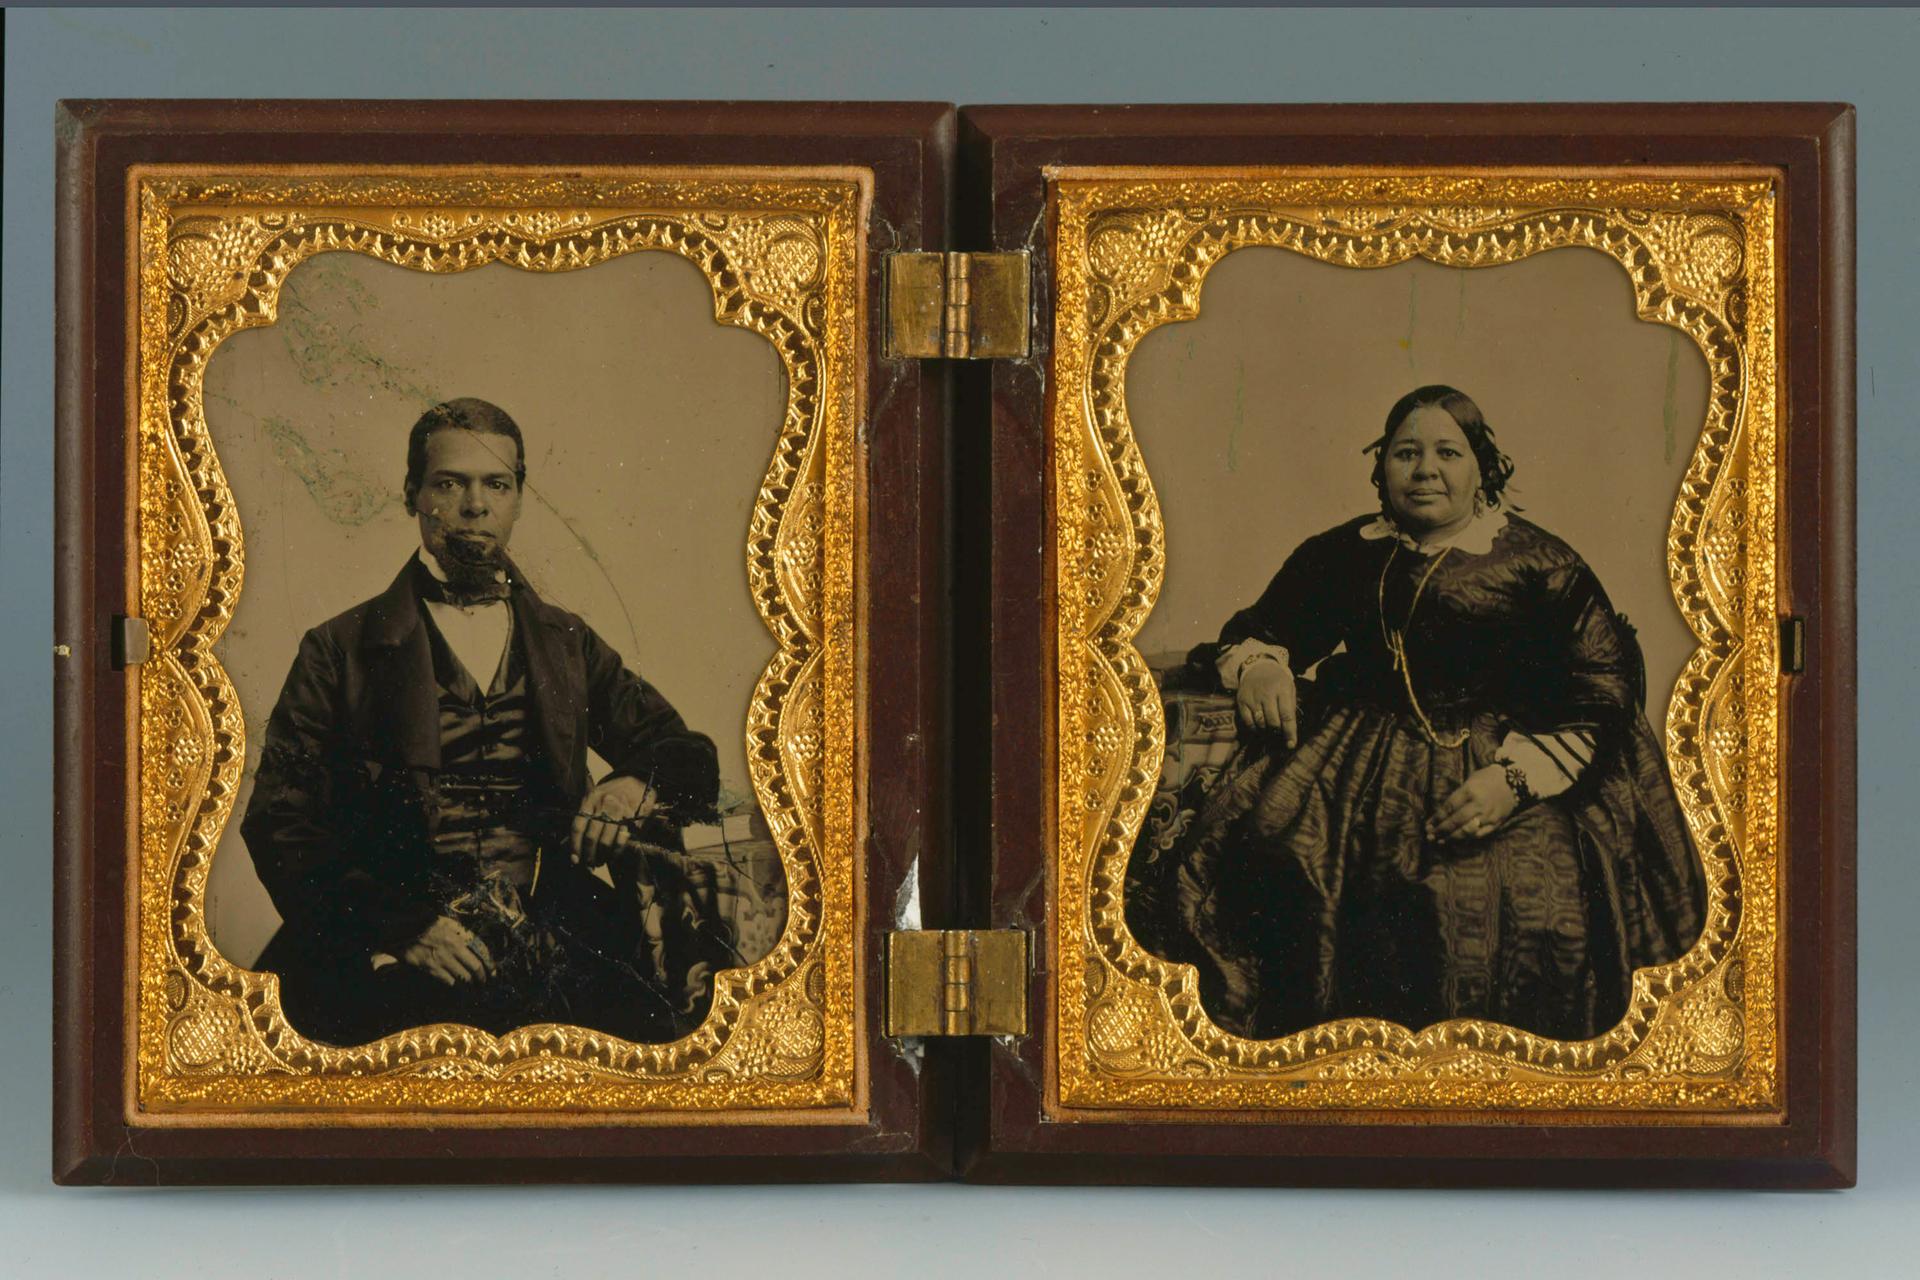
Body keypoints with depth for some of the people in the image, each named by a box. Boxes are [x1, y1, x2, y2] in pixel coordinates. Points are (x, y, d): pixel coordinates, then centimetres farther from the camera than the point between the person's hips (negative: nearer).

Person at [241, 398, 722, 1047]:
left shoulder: (567, 643, 22)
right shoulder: (340, 651, 11)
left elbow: (691, 759, 22)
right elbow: (278, 823, 4)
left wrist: (637, 784, -4)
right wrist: (400, 922, -12)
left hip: (553, 939, 3)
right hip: (397, 959, -3)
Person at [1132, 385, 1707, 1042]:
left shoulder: (1540, 564, 2)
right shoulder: (1343, 553, 14)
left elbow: (1602, 686, -3)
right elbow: (1258, 629, 23)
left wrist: (1516, 778, -16)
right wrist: (1257, 666, -3)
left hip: (1499, 760, -2)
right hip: (1356, 755, 3)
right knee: (1255, 845, -24)